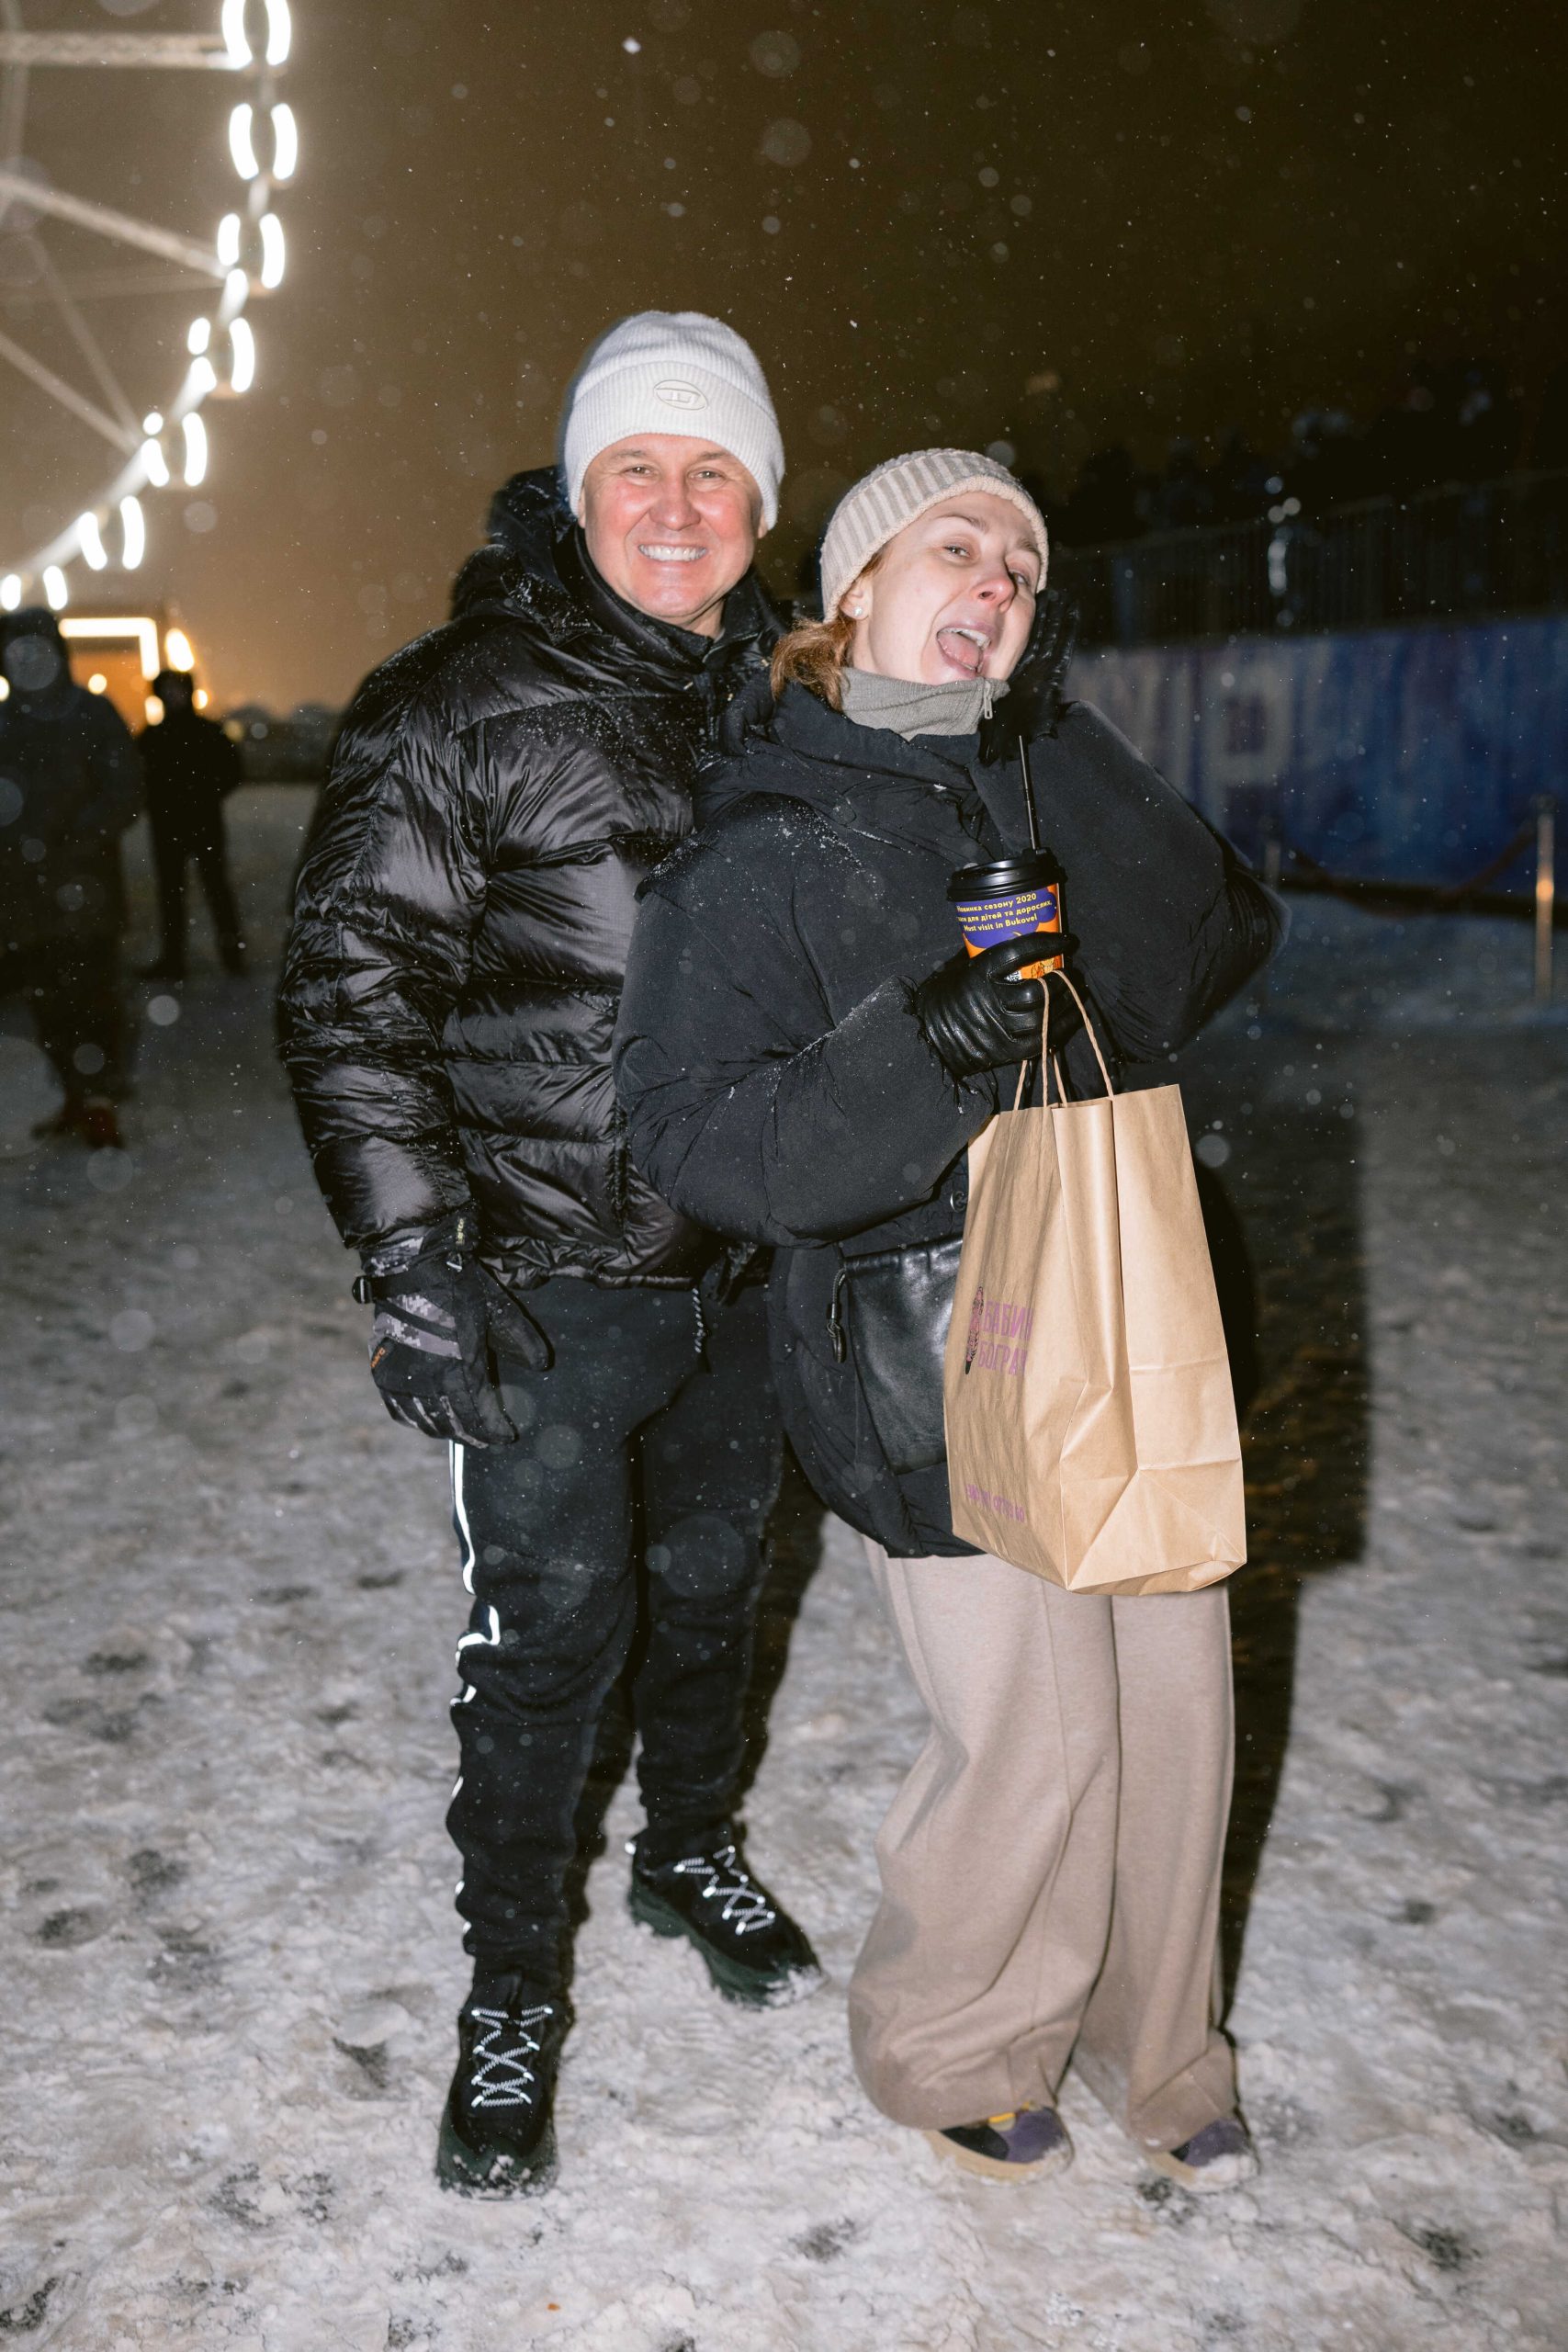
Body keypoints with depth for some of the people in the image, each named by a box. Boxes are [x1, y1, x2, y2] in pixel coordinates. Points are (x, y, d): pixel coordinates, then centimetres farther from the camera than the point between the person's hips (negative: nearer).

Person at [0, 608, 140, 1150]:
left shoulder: (92, 714, 0)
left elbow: (124, 792, -6)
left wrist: (74, 839, -17)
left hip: (82, 885, -4)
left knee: (91, 993, -7)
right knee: (47, 1000, 7)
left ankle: (99, 1100, 1)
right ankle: (76, 1095, 19)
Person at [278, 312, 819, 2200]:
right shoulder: (458, 708, -11)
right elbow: (352, 997, -13)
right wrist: (417, 1268, -19)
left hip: (742, 1267, 5)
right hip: (547, 1286, -5)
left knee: (710, 1585, 21)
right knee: (545, 1642, 5)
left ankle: (694, 1849, 47)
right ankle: (510, 1986, 27)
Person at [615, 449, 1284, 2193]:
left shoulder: (1040, 789, 10)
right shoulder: (752, 855, -8)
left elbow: (1222, 939, -2)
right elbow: (692, 1140, -16)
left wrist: (1059, 735, -6)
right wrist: (916, 1049, -29)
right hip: (934, 1376, -6)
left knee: (1177, 1702, 14)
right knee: (1030, 1739, 2)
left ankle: (1152, 2038, 40)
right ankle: (952, 2051, 33)